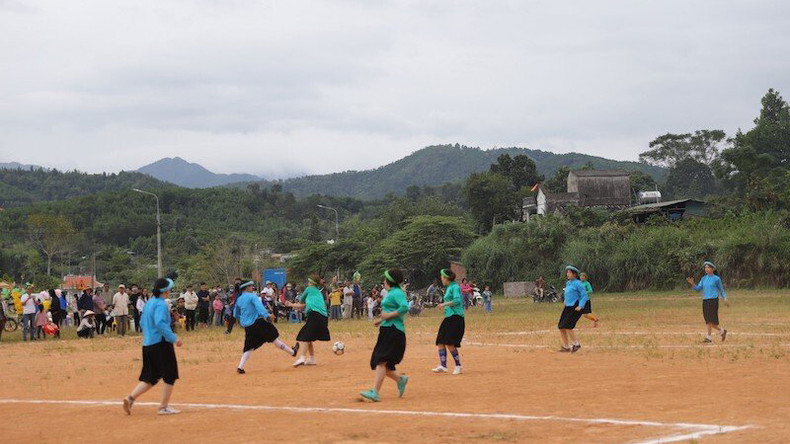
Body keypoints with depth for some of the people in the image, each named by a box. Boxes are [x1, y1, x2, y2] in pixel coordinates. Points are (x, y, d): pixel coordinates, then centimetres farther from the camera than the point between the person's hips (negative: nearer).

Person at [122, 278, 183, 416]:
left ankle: (131, 398, -4)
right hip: (161, 343, -9)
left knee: (150, 378, 12)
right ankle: (164, 407, 5)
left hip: (147, 344, 9)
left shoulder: (149, 303, 13)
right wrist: (174, 338, -26)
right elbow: (160, 323, -27)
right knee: (170, 376, 4)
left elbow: (142, 322, 21)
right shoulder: (161, 304, -14)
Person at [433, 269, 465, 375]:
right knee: (440, 341, 3)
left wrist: (445, 304, -21)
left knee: (450, 343, -14)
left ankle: (458, 366, -6)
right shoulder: (448, 288, 19)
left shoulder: (454, 287, -9)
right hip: (448, 318, 10)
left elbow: (457, 300, -22)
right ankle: (443, 366, 2)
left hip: (455, 317, -10)